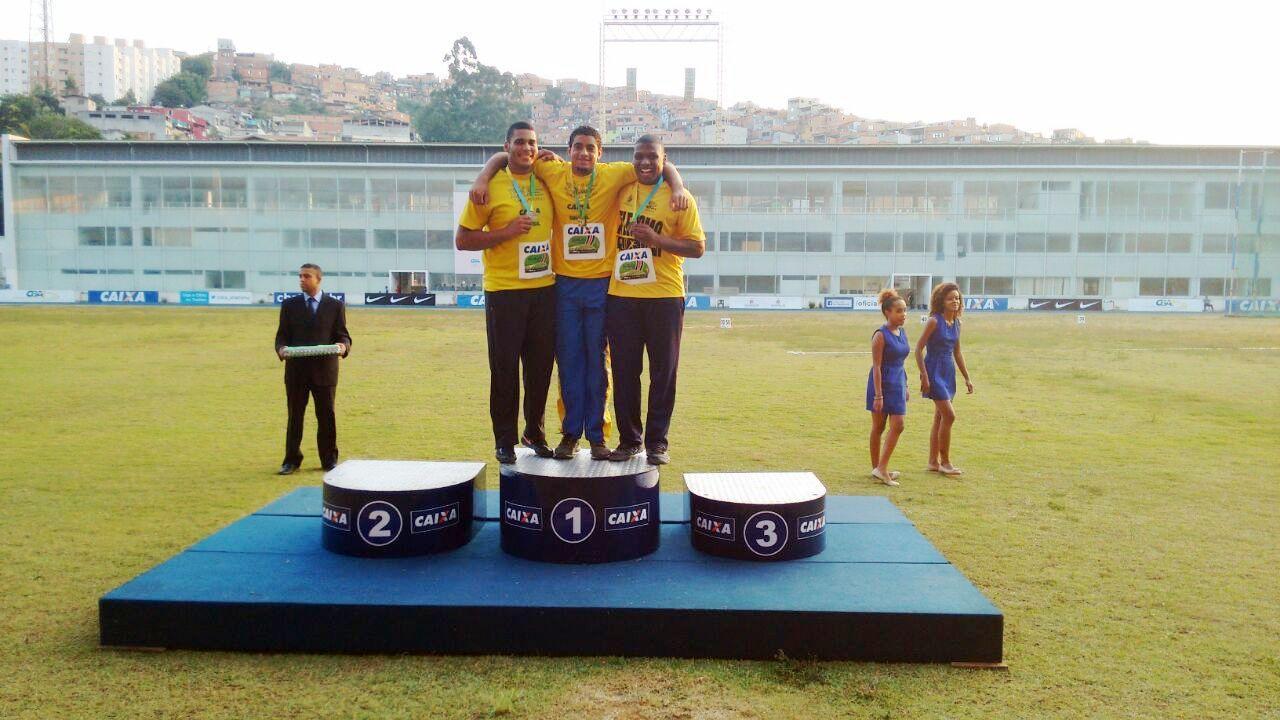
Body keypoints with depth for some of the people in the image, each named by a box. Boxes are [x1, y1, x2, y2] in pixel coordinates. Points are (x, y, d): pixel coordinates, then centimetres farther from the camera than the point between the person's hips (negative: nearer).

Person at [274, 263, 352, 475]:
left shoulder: (335, 305, 4)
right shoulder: (289, 305, 8)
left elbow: (343, 335, 4)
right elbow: (282, 335, 7)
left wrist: (343, 346, -19)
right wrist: (281, 348, -14)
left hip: (325, 369, -1)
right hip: (296, 369, 1)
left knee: (326, 416, 6)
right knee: (295, 416, 7)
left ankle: (329, 460, 17)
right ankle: (291, 461, 17)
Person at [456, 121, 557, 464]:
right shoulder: (491, 185, -4)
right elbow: (463, 239, -6)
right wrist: (506, 232, -17)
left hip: (544, 288, 4)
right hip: (504, 291, -4)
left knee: (540, 365, 10)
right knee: (505, 368, 3)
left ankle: (534, 433, 26)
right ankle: (504, 440, 16)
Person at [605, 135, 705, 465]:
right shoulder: (621, 190, 9)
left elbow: (698, 247, -3)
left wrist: (657, 239, -17)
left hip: (664, 296, -2)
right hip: (621, 295, 3)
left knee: (663, 371, 4)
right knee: (624, 370, 6)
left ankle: (657, 442, 15)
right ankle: (628, 440, 17)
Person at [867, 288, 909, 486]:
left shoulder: (902, 332, 8)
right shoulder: (881, 335, -15)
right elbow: (876, 367, -17)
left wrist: (905, 387, 18)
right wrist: (878, 395, -20)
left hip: (898, 383, 7)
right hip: (882, 382, -7)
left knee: (897, 426, 4)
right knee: (878, 427, 2)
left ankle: (881, 469, 11)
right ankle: (877, 468, 10)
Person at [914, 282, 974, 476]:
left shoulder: (956, 323, 9)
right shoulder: (934, 321, -13)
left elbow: (957, 353, 17)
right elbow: (918, 348, -14)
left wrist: (967, 378, 16)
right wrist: (924, 376, -18)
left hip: (949, 372, 8)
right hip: (935, 371, -8)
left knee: (940, 418, 11)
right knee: (949, 415, -10)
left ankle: (933, 462, 19)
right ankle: (945, 462, 2)